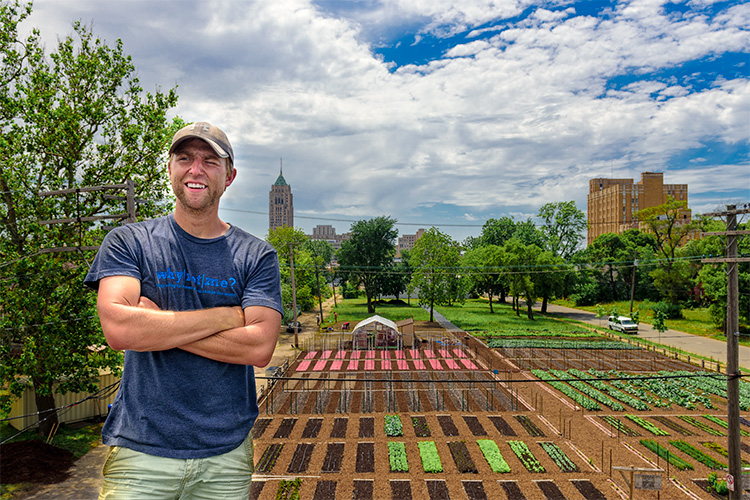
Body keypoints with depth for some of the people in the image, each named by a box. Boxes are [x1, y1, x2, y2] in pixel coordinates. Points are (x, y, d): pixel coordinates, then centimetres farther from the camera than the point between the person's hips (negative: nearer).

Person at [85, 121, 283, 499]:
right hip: (142, 450, -1)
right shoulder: (128, 242, 0)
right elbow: (118, 329, -17)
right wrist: (228, 315, -14)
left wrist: (156, 324, -14)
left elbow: (259, 348, -12)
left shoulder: (256, 256, 0)